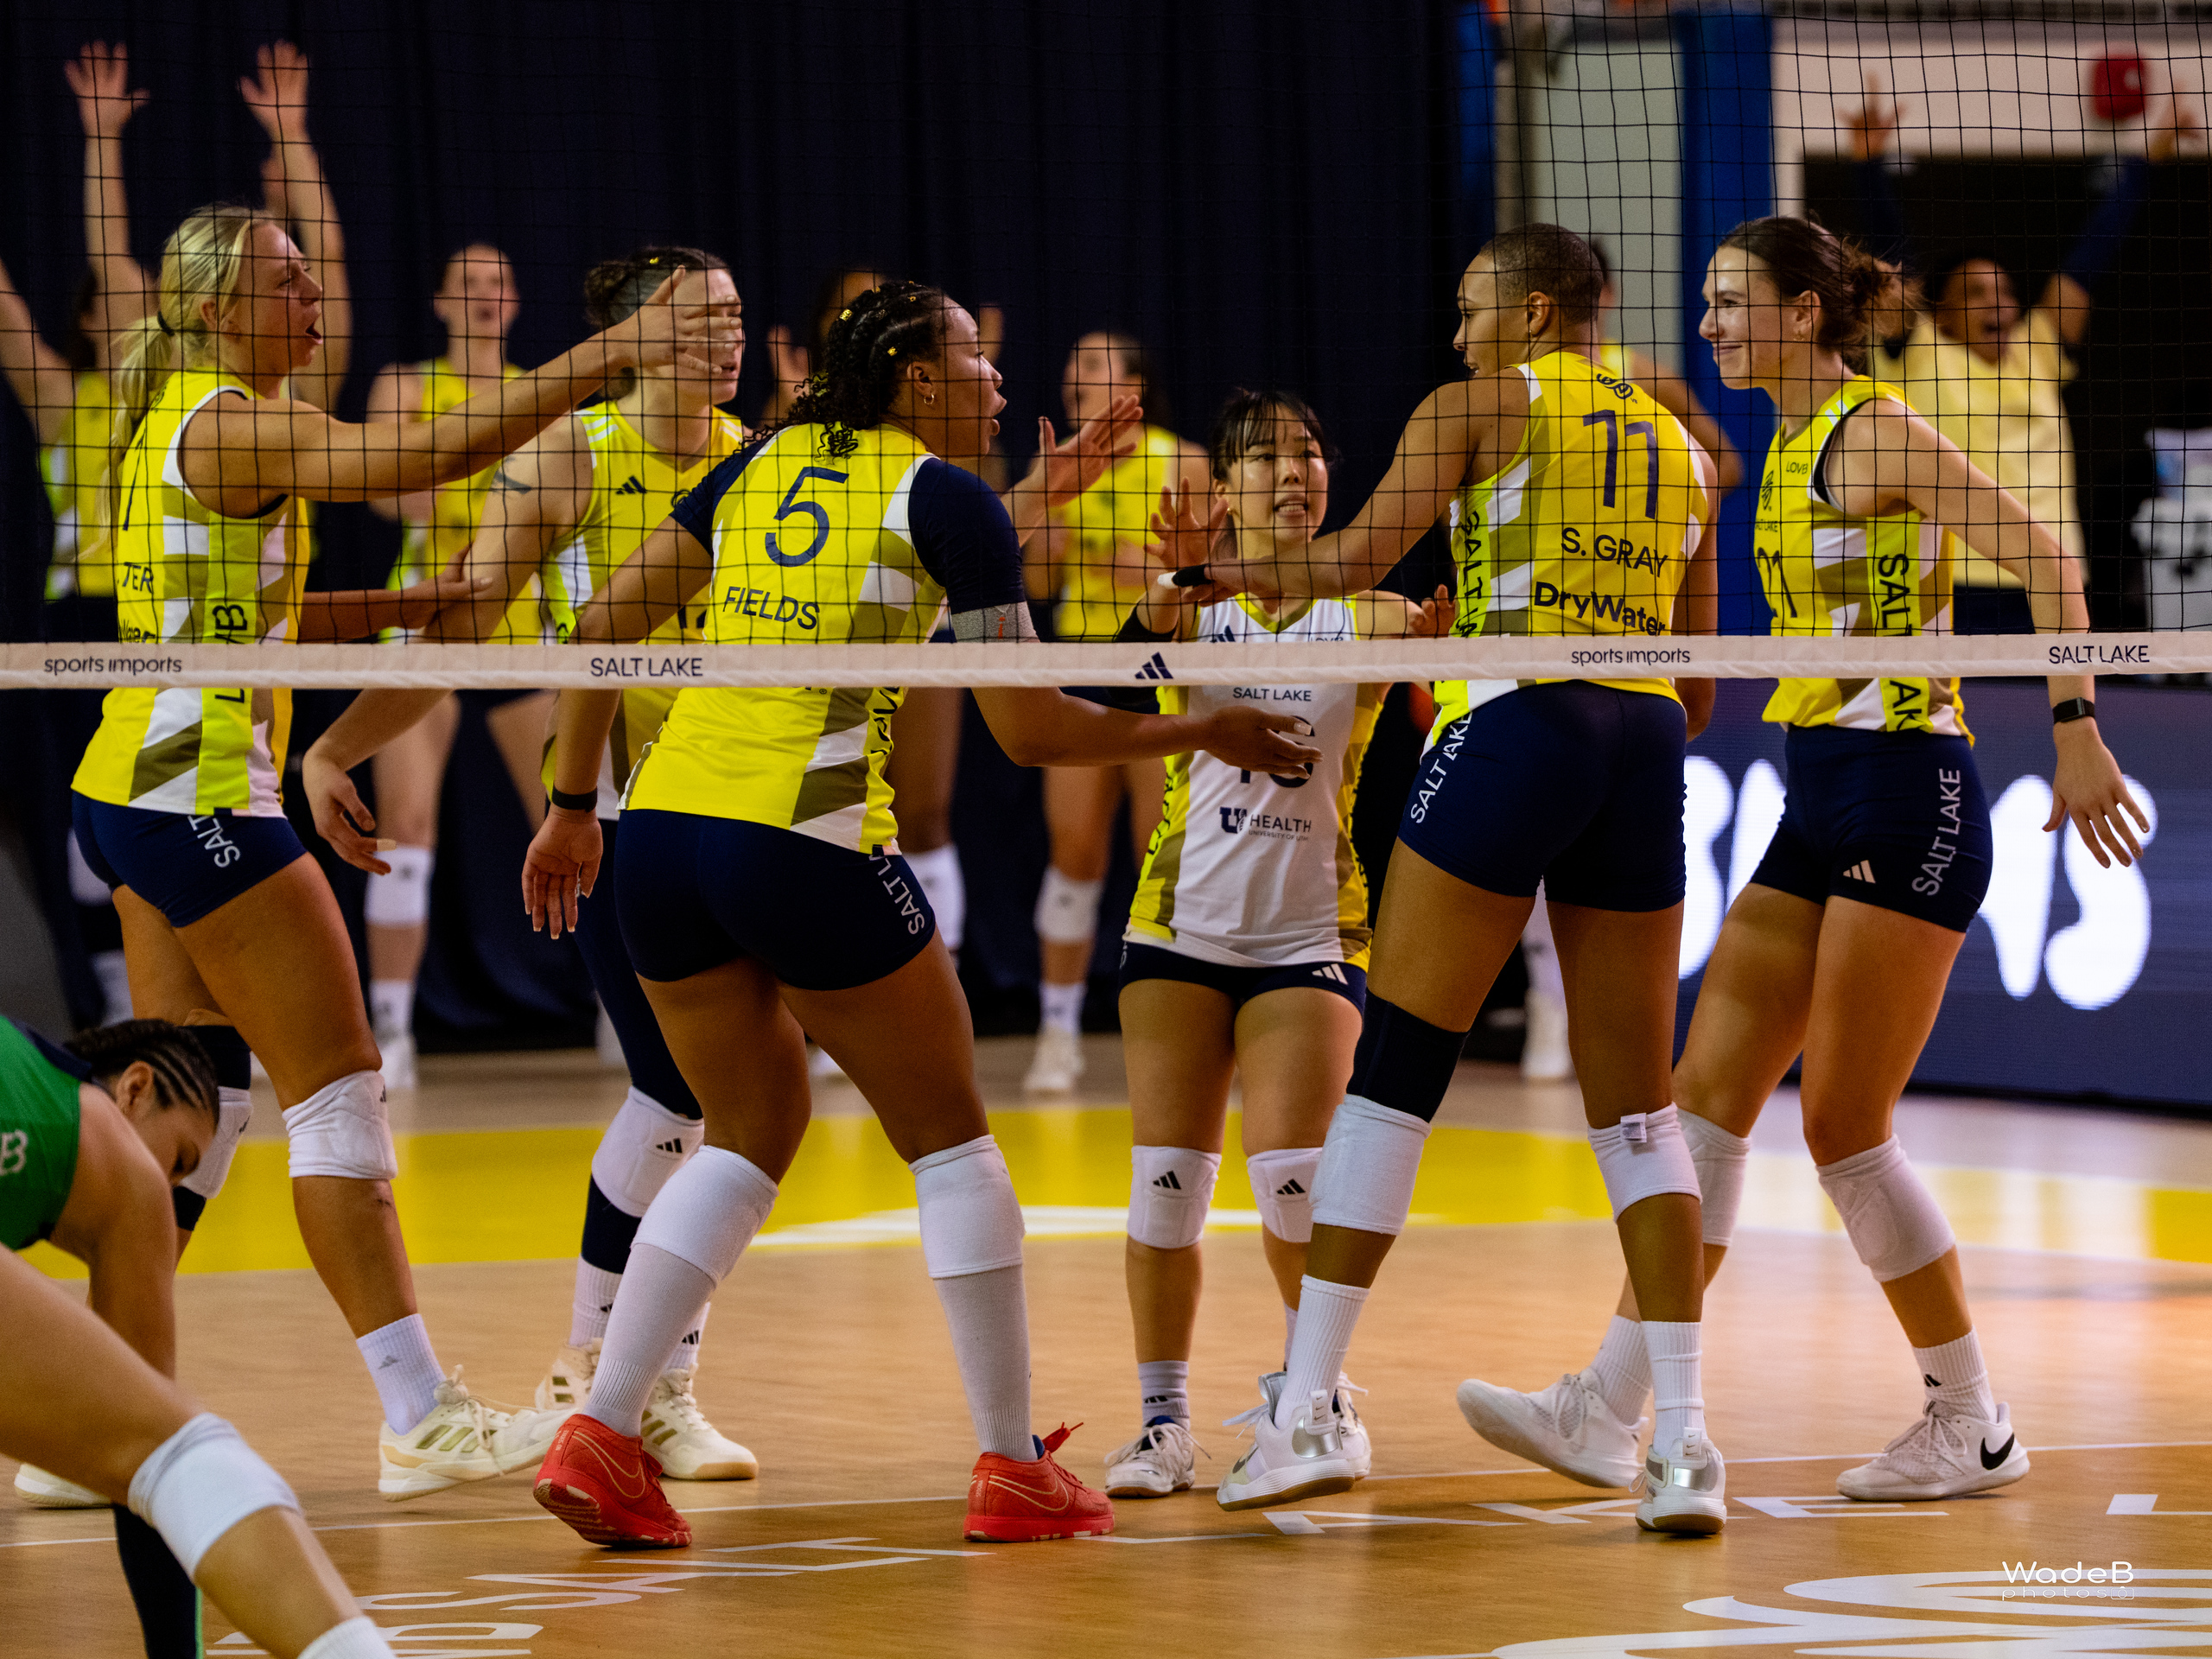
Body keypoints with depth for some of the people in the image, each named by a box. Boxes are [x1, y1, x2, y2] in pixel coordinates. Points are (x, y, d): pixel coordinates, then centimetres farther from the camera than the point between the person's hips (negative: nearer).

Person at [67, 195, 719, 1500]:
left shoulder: (173, 422, 16)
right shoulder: (229, 422, -14)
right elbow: (423, 454, -26)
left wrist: (399, 607, 14)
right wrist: (601, 358, -25)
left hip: (134, 791, 10)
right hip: (204, 795, -10)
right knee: (339, 1094, -6)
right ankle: (422, 1419, -5)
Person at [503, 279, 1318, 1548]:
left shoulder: (762, 466, 17)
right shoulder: (950, 501, 0)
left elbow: (603, 626, 14)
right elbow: (1032, 731, 1)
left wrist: (574, 806, 20)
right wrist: (1202, 736, 14)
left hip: (664, 825, 6)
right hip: (809, 839, -6)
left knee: (751, 1134, 19)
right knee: (950, 1137, 9)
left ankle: (600, 1436, 6)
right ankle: (1014, 1468, 12)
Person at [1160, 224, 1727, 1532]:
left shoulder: (1481, 406, 6)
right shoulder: (1680, 445, 22)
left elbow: (1354, 561, 0)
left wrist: (1226, 569, 16)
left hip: (1518, 728, -5)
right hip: (1646, 754, 5)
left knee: (1396, 1068, -1)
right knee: (1638, 1112, 7)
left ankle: (1307, 1408, -3)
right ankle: (1685, 1444, -3)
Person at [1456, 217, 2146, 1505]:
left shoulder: (1875, 430, -11)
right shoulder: (1792, 446, 15)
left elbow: (2045, 558, -16)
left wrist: (2077, 737, -21)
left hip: (1905, 794, -9)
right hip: (1821, 808, 9)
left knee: (1846, 1126, -5)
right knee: (1708, 1097, 2)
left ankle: (1975, 1426, 7)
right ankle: (1608, 1412, 1)